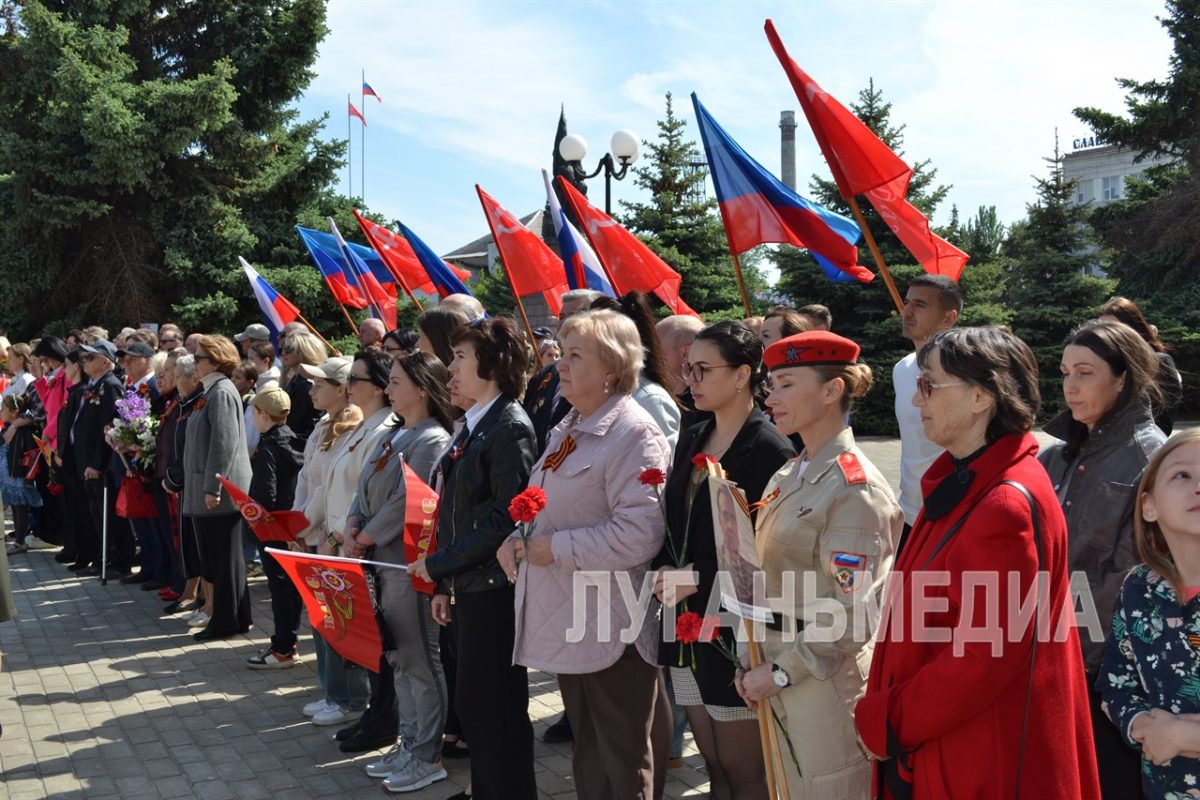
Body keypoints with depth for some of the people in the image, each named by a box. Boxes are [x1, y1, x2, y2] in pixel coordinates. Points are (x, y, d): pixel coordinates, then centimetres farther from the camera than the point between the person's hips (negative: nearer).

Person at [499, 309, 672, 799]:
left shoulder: (634, 433, -16)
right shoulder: (569, 429, 13)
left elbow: (641, 533, -27)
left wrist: (556, 548, -21)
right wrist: (519, 538, 1)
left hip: (612, 627, -9)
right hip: (568, 622, 9)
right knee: (587, 756, 21)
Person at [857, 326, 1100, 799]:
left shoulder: (1008, 505, -23)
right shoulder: (962, 483, 6)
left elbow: (984, 657, -23)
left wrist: (884, 721, -14)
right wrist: (886, 710, 8)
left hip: (983, 762, -8)